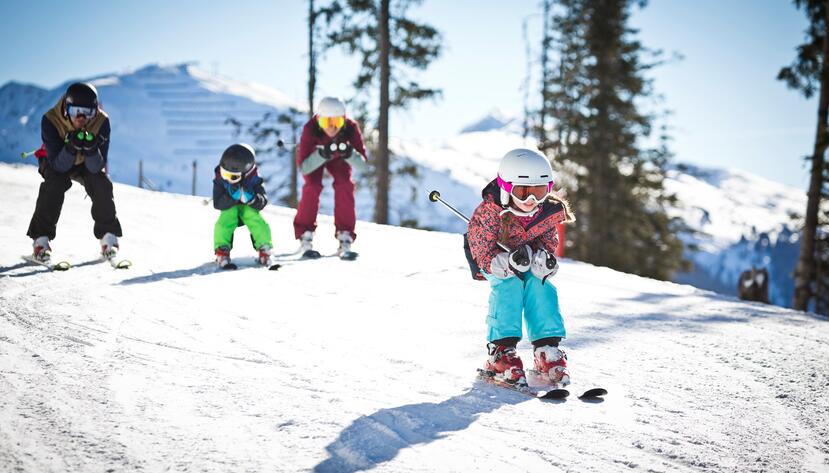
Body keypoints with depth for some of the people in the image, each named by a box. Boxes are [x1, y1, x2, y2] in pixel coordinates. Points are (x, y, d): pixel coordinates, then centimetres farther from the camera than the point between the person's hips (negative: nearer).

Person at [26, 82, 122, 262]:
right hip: (57, 161, -1)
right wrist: (71, 147, -50)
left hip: (88, 163, 2)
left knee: (102, 184, -24)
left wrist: (91, 149, -50)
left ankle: (108, 237, -13)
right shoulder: (50, 121, -33)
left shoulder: (101, 122, -29)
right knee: (55, 184, -29)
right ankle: (41, 240, -22)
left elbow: (97, 167, -29)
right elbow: (59, 166, -32)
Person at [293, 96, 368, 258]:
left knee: (345, 185, -19)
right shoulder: (310, 129, -40)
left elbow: (362, 164, -33)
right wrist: (322, 154, -55)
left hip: (337, 158, 2)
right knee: (312, 186, -23)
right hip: (314, 155, -1)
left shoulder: (351, 128, -36)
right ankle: (305, 237, -11)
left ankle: (345, 237, -11)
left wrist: (349, 154, -53)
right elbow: (303, 168, -40)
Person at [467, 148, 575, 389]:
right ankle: (500, 351, -30)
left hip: (528, 260, 4)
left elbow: (549, 243, -8)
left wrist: (545, 258, -32)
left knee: (540, 285, -21)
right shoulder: (489, 212, -34)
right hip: (493, 260, -4)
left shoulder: (548, 213, -20)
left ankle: (547, 350, -17)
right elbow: (486, 256, -31)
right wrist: (510, 261, -50)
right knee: (509, 284, -30)